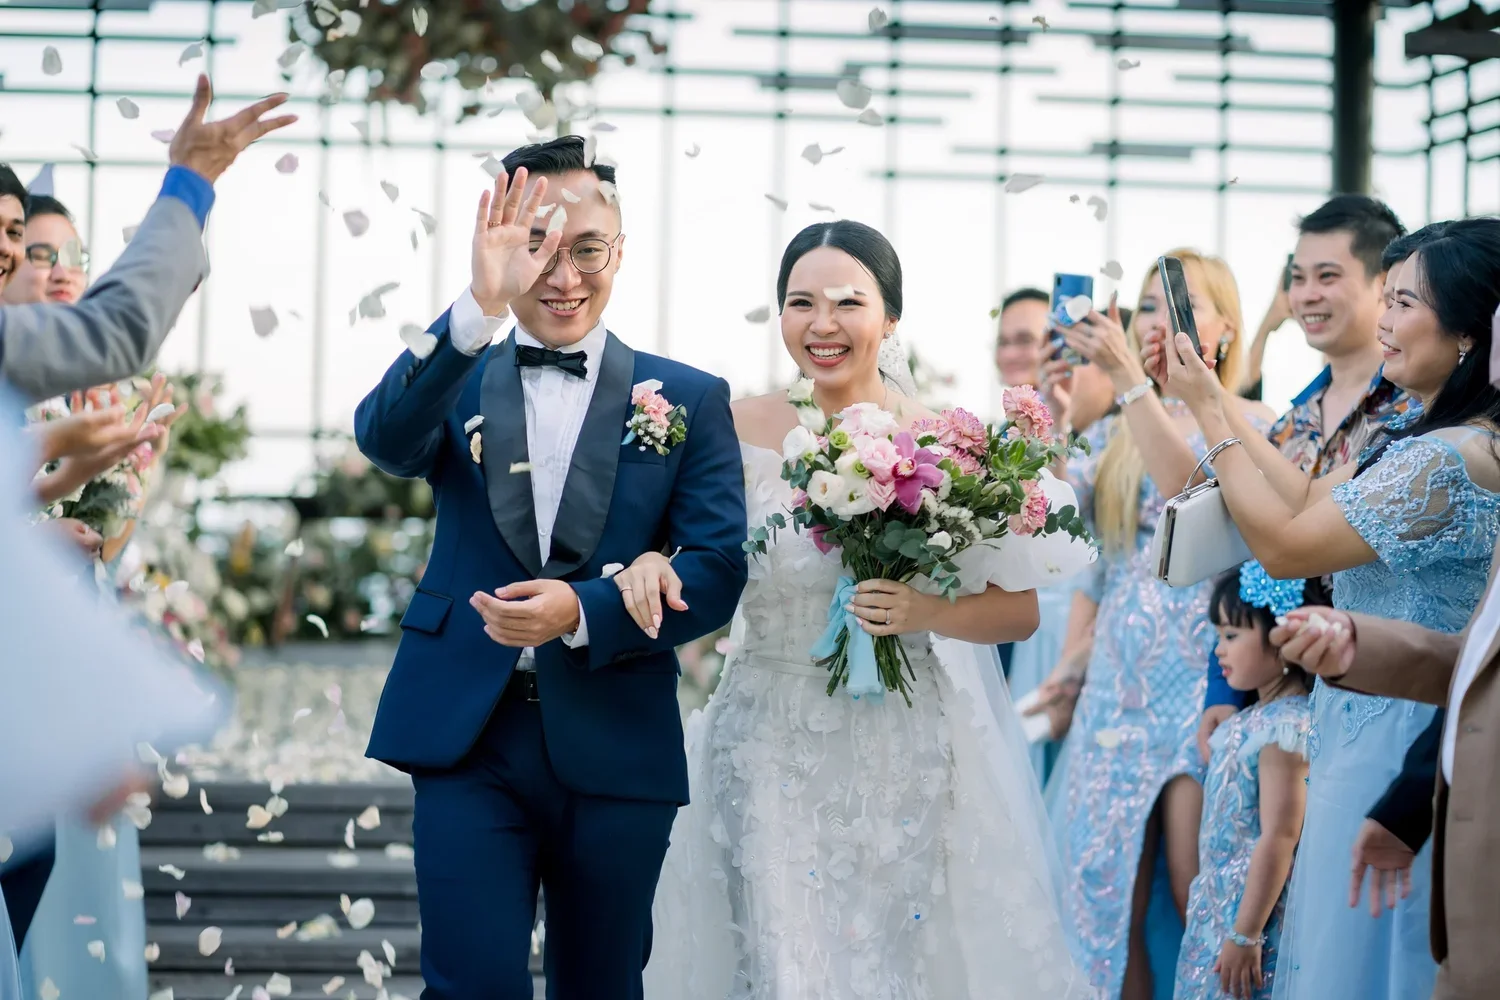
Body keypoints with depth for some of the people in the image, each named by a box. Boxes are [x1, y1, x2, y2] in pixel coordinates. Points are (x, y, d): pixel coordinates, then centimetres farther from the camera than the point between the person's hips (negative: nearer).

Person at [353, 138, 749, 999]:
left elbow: (718, 570, -5)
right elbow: (384, 439, -17)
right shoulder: (455, 383, 6)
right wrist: (478, 311, -32)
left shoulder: (690, 400, 4)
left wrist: (585, 612, -21)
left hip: (616, 755, 1)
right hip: (467, 741, 0)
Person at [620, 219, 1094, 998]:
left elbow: (1019, 609, 0)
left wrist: (928, 612, -18)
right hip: (770, 758, 0)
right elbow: (697, 578, 3)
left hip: (909, 755, 0)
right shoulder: (740, 430, 0)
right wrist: (648, 566, -19)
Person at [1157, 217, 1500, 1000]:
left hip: (1395, 738, -10)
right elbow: (1314, 499, 9)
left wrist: (1208, 413, -9)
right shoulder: (1429, 439, 7)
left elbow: (1284, 546, -18)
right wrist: (1217, 399, 6)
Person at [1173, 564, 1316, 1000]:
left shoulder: (1287, 726, -19)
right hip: (1218, 909, 9)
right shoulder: (1252, 720, 10)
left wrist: (1245, 935, -22)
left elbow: (1279, 839, -22)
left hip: (1256, 911, -9)